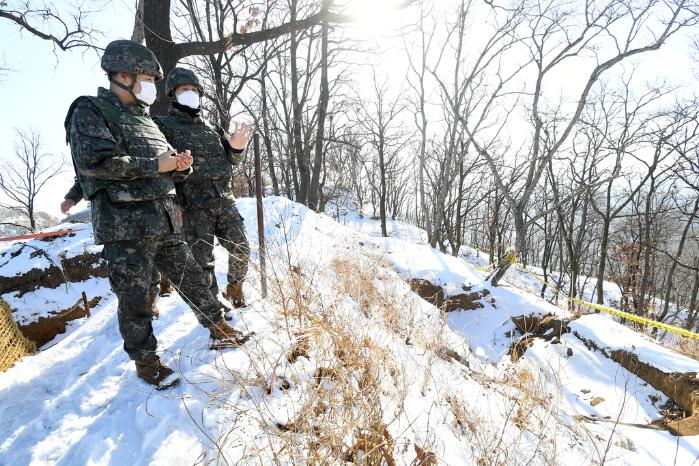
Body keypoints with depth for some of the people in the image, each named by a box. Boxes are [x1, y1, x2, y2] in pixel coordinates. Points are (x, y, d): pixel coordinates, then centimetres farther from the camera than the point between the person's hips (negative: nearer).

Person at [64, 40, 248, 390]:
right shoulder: (90, 112, -3)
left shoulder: (143, 119, 20)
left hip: (163, 223, 7)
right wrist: (155, 165, -16)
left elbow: (164, 169, 25)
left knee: (192, 279, 13)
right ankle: (145, 360, 20)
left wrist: (180, 164, 1)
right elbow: (95, 161, -20)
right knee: (134, 299, 3)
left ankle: (219, 331, 26)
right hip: (124, 228, -7)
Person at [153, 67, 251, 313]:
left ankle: (235, 289, 30)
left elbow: (231, 160, 21)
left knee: (241, 250, 6)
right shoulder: (164, 125, 4)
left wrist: (236, 147, -2)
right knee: (203, 260, 0)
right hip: (194, 206, -5)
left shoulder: (210, 127, 19)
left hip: (224, 200, 5)